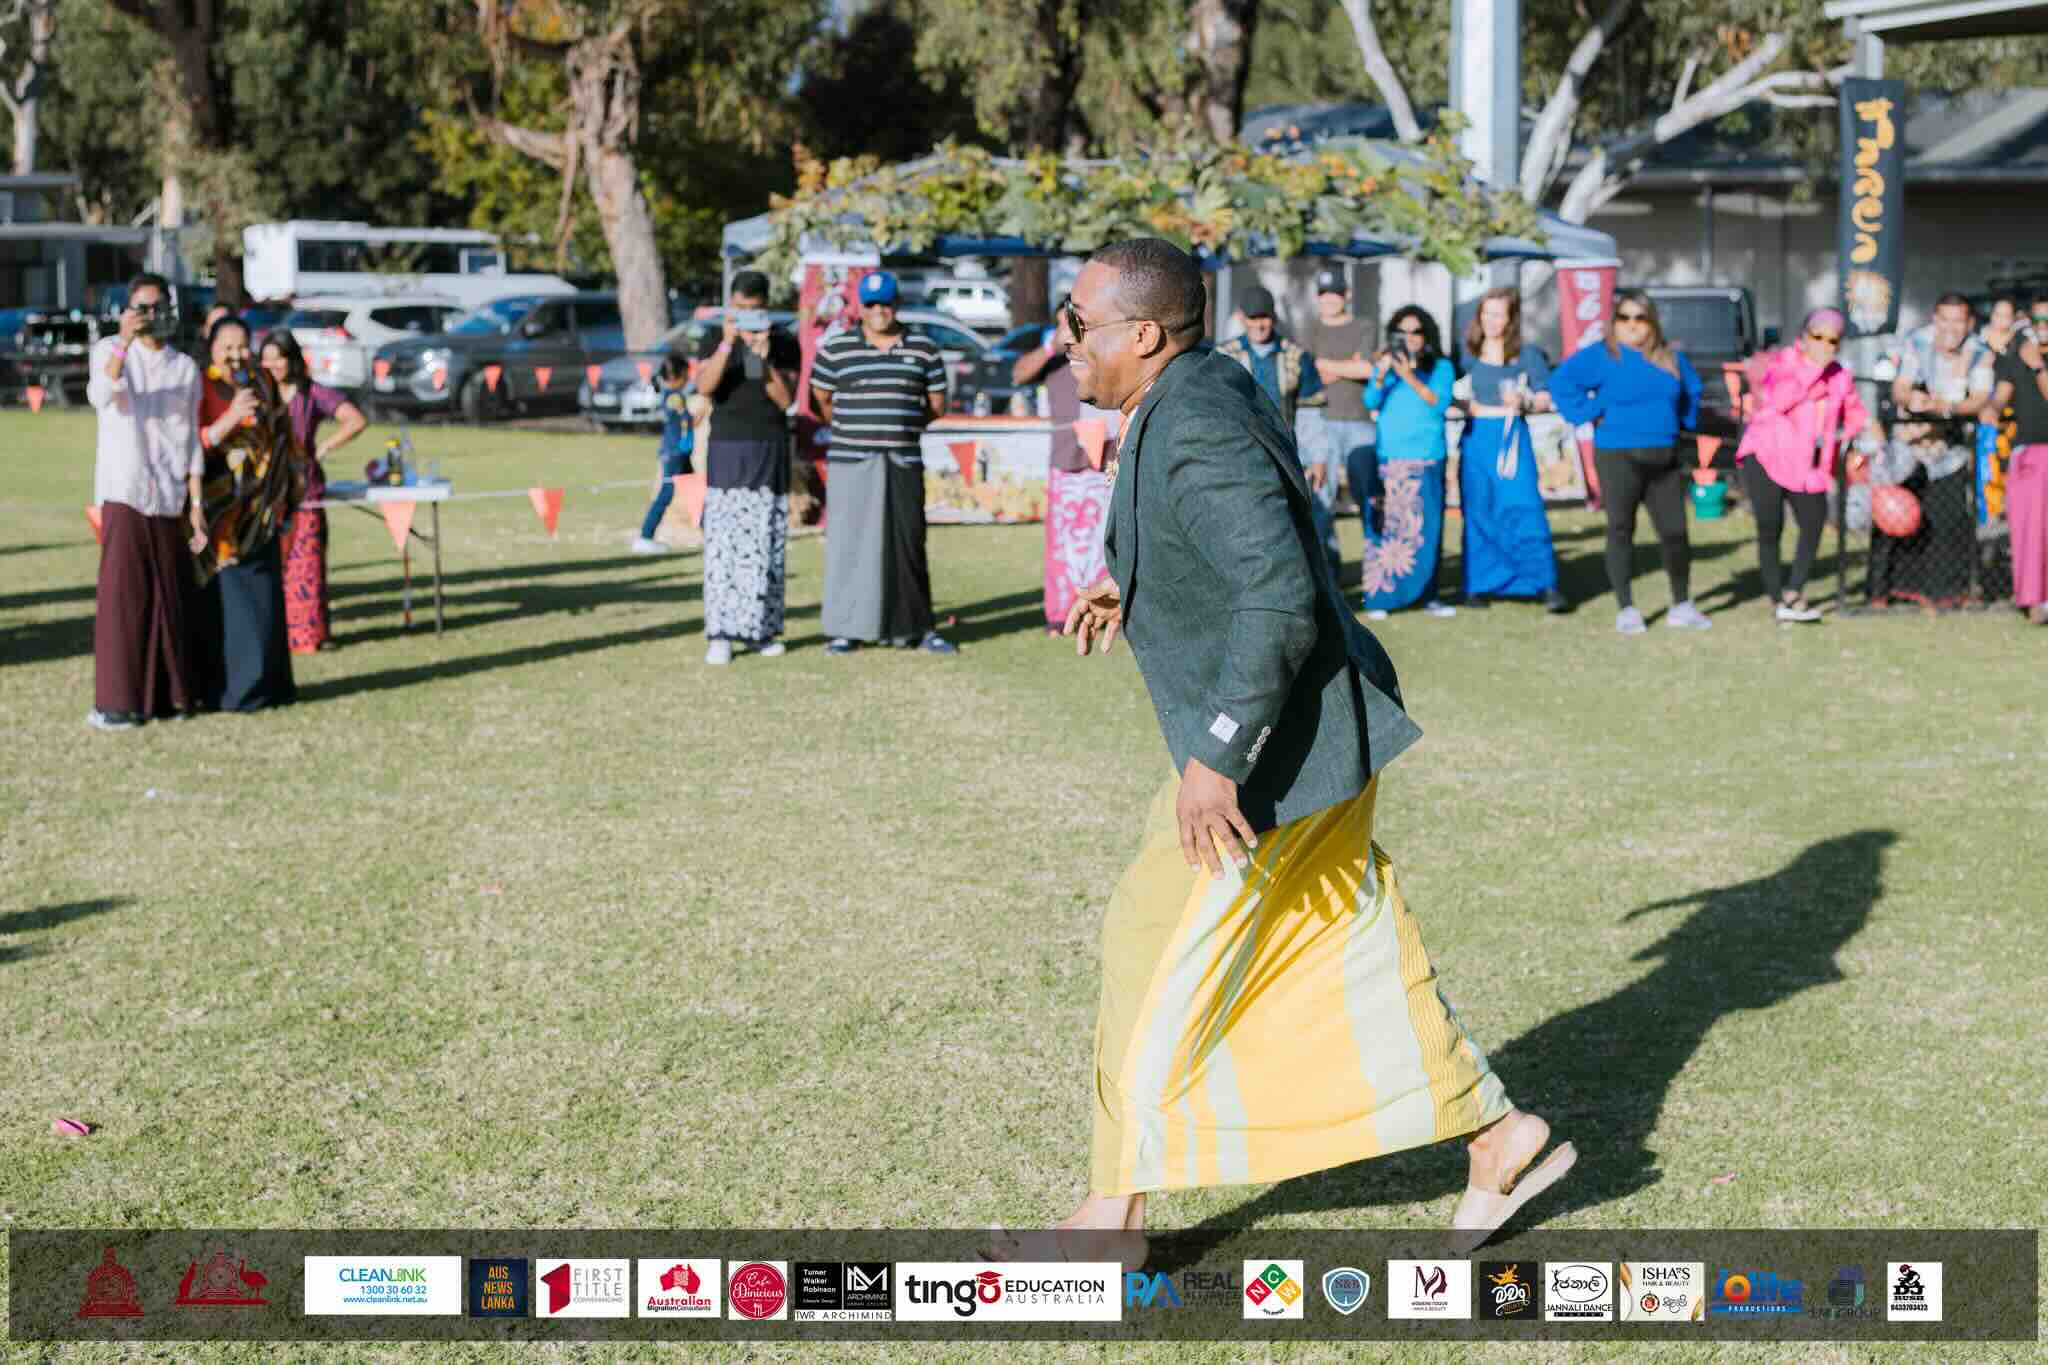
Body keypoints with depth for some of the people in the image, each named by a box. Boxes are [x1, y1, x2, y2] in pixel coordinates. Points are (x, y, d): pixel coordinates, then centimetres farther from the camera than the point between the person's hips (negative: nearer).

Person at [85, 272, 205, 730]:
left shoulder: (186, 367, 12)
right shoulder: (109, 350, 2)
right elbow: (101, 396, -20)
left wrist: (196, 502, 9)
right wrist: (124, 342, -33)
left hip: (168, 498, 4)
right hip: (123, 491, -4)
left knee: (169, 595, 7)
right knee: (121, 594, -7)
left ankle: (170, 692, 17)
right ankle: (115, 701, -5)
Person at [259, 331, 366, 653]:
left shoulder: (313, 394, 3)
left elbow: (356, 421, -4)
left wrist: (322, 449, -6)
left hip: (303, 491, -1)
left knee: (305, 563, -2)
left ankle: (310, 631, 4)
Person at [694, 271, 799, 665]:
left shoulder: (785, 344, 3)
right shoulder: (714, 340, 1)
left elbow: (786, 400, -6)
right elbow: (704, 388, -15)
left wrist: (766, 361, -21)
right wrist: (728, 344, -27)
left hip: (771, 453, 2)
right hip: (727, 451, -2)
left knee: (767, 544, 2)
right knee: (723, 543, -9)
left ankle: (761, 629, 11)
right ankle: (720, 635, -11)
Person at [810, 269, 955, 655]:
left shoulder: (922, 349, 9)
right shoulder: (837, 348, 4)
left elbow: (937, 406, 13)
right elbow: (821, 400, 11)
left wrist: (897, 422, 10)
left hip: (904, 462, 2)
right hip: (852, 463, -1)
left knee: (907, 544, 2)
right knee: (849, 543, -3)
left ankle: (916, 629, 8)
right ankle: (844, 630, 2)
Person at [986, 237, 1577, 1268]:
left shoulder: (1198, 431, -24)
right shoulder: (1204, 389, 7)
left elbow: (1282, 602, -31)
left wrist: (1216, 760, -29)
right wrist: (1134, 577, 18)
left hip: (1273, 751, -10)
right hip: (1309, 736, 10)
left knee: (1159, 962, 1)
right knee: (1345, 955, 17)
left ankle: (1115, 1215, 14)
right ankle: (1500, 1137, 25)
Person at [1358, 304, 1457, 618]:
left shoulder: (1441, 367, 9)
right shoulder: (1384, 365, 11)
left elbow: (1440, 403, -5)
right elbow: (1370, 403, 1)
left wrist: (1410, 378, -14)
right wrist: (1381, 377, -16)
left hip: (1426, 456, 0)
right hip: (1388, 455, 0)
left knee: (1425, 527, -1)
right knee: (1385, 525, -7)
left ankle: (1427, 595, 7)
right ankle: (1378, 596, -7)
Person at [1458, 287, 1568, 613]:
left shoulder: (1527, 355, 5)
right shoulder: (1467, 354, 10)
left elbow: (1545, 399, 4)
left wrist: (1524, 402, -15)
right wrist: (1465, 406, -3)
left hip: (1512, 437, -2)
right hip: (1476, 437, 2)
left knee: (1525, 509, -12)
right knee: (1478, 511, 3)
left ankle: (1547, 586, -10)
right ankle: (1479, 585, 12)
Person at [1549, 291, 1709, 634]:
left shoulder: (1671, 358, 11)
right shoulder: (1600, 357, -5)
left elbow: (1691, 389, 27)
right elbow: (1561, 382, -13)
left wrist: (1684, 421, 14)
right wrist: (1589, 413, -15)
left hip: (1665, 460, 4)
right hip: (1618, 458, -4)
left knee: (1675, 532, 3)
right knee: (1621, 532, -1)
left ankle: (1682, 606, 16)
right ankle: (1625, 610, 5)